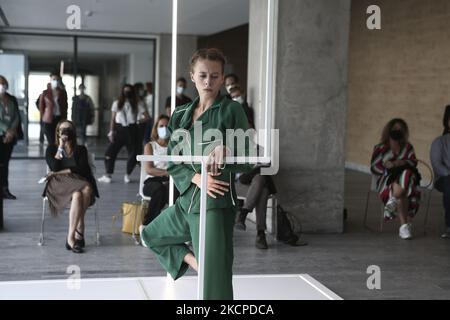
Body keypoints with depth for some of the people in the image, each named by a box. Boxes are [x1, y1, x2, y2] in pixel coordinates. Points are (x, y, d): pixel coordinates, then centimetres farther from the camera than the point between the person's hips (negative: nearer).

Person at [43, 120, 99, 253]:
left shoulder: (80, 149, 20)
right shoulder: (52, 149, 17)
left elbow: (81, 169, 3)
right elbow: (54, 167, -3)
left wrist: (61, 172, -2)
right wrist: (61, 147, 2)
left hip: (79, 182, 2)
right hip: (59, 184, -2)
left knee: (87, 190, -36)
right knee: (77, 195, -37)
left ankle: (71, 237, -32)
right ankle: (79, 234, -33)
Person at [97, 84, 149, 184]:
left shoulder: (137, 104, 5)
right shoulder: (117, 103, 7)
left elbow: (146, 117, 4)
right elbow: (113, 119, 6)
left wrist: (138, 120, -6)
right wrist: (111, 132, -1)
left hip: (131, 130, 0)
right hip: (119, 129, 0)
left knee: (133, 154, 1)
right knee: (110, 152, -6)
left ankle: (127, 175, 16)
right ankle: (108, 175, -2)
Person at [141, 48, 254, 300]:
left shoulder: (231, 110, -7)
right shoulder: (181, 115, 9)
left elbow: (246, 162, -11)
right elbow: (172, 162, 5)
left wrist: (225, 153, -32)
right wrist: (197, 178, -14)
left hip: (216, 203, -7)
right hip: (187, 200, 7)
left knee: (215, 282, -8)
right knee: (152, 235, 27)